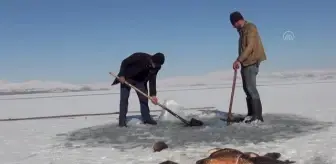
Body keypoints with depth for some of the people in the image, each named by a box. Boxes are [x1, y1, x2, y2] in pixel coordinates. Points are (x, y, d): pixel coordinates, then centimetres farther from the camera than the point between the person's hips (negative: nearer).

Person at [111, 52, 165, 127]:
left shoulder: (156, 67, -17)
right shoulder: (139, 57, -33)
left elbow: (152, 80, -15)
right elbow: (124, 62, -22)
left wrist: (153, 95, -24)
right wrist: (121, 75, -26)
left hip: (140, 80, 5)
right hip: (126, 78, -5)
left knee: (144, 97, 1)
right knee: (124, 98, -9)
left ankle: (146, 118, 11)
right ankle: (122, 121, -9)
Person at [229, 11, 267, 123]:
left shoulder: (250, 28, -12)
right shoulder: (242, 30, 16)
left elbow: (250, 47, -21)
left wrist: (238, 60, -25)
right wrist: (239, 61, 13)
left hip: (251, 62, -10)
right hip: (246, 63, 10)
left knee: (251, 88, -14)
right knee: (247, 88, 11)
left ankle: (258, 116, -13)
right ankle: (251, 114, 18)